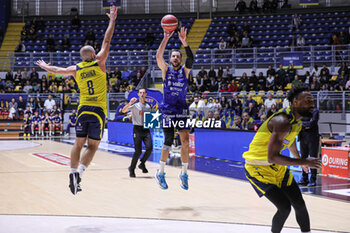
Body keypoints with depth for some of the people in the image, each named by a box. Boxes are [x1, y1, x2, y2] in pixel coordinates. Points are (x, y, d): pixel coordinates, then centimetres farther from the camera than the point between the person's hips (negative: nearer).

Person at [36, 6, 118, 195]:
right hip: (98, 110, -3)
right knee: (92, 146, 0)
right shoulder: (99, 63, -2)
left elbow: (57, 70, 21)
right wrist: (112, 20, 10)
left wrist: (44, 66, 41)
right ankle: (79, 173, -15)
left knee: (79, 143, 9)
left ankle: (73, 173, -3)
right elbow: (107, 41, 2)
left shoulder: (76, 69, 5)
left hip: (83, 109, 3)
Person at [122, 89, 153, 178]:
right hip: (137, 129, -4)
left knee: (149, 148, -15)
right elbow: (123, 111, -15)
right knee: (138, 151, -9)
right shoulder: (135, 105, -2)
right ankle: (132, 169, 12)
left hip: (146, 129, 4)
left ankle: (142, 164, 10)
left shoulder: (149, 105, 13)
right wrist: (130, 103, -29)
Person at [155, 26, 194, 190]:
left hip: (182, 109, 2)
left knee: (185, 141, -7)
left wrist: (184, 42, -26)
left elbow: (191, 60, -15)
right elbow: (158, 56, -14)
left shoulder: (185, 71, 5)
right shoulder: (166, 69, 4)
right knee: (168, 142, -4)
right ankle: (160, 173, 13)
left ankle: (184, 174, 7)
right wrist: (166, 38, -20)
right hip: (168, 109, -1)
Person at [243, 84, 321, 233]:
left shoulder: (297, 120, 2)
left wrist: (298, 159, 39)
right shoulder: (283, 121, -29)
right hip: (257, 168, -9)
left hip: (277, 167, 9)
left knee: (300, 205, 7)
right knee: (284, 208, -17)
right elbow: (272, 157, -33)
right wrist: (304, 162, -28)